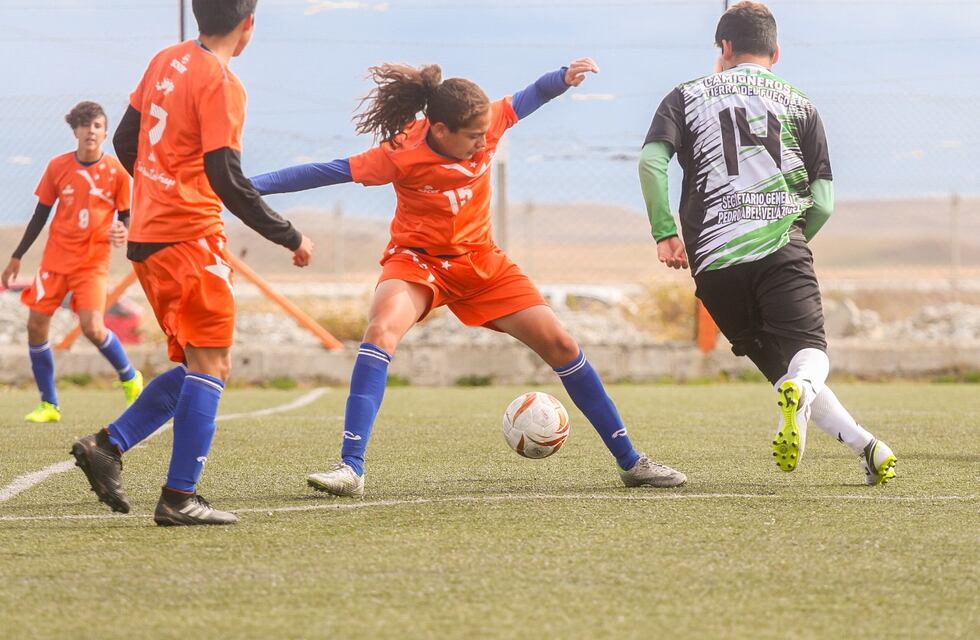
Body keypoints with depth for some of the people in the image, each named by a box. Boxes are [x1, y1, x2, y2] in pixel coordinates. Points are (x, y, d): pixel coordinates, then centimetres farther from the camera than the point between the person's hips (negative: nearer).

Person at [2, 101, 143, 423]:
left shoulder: (116, 171, -6)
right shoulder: (58, 167, 0)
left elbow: (126, 217, 3)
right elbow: (40, 215, 9)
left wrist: (123, 233, -21)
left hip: (93, 261, -3)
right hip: (56, 257, 3)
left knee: (92, 327, -19)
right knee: (36, 324, -4)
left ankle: (130, 378, 10)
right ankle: (48, 405, 10)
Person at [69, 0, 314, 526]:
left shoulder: (167, 61, 11)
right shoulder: (220, 83, -14)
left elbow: (125, 141, 18)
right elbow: (227, 180, -18)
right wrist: (290, 237, -10)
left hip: (146, 235, 9)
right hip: (189, 238, -9)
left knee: (197, 367, 15)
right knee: (210, 366, -5)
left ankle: (107, 446, 8)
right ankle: (179, 499, -9)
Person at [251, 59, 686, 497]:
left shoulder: (485, 127, -13)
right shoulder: (401, 155, -24)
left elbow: (527, 99, 6)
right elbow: (326, 172, -22)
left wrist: (564, 77, -13)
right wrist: (250, 185, -26)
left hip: (480, 261, 4)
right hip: (418, 261, -4)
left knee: (559, 344, -2)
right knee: (381, 331, -34)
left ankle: (630, 461, 11)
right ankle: (350, 469, -34)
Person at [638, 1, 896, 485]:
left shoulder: (688, 96, 16)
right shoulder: (799, 103, 17)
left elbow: (651, 160, -3)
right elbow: (824, 202, 9)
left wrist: (664, 233, 3)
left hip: (714, 263, 1)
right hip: (782, 249, -1)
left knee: (778, 368, 9)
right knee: (810, 350, -7)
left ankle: (866, 446, -5)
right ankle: (800, 391, -45)